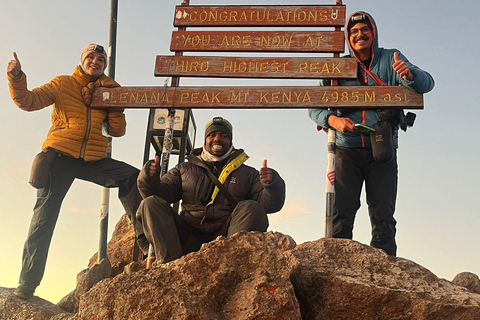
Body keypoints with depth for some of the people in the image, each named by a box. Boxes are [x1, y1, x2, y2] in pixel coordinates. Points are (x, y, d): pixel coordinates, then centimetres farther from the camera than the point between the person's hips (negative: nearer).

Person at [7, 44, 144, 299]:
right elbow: (28, 101, -3)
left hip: (93, 161, 3)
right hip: (60, 157, -2)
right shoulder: (63, 84, 8)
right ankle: (26, 285, 0)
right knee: (44, 218, -4)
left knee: (134, 178, -15)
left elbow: (117, 131, 9)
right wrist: (16, 77, -19)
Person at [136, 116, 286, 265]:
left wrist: (272, 184, -17)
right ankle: (168, 262, -33)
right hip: (189, 237, 2)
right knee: (151, 203, -15)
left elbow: (270, 204, 5)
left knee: (251, 208, -25)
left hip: (227, 236, -1)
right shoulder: (185, 169, 23)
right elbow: (163, 192, 14)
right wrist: (150, 180, -9)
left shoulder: (247, 174, 18)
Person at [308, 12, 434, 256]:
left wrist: (409, 75, -29)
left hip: (382, 150, 0)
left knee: (383, 215, -3)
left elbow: (426, 84, -5)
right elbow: (314, 107, 8)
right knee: (341, 212, -6)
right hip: (347, 149, 1)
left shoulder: (390, 59, 9)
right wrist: (332, 119, -15)